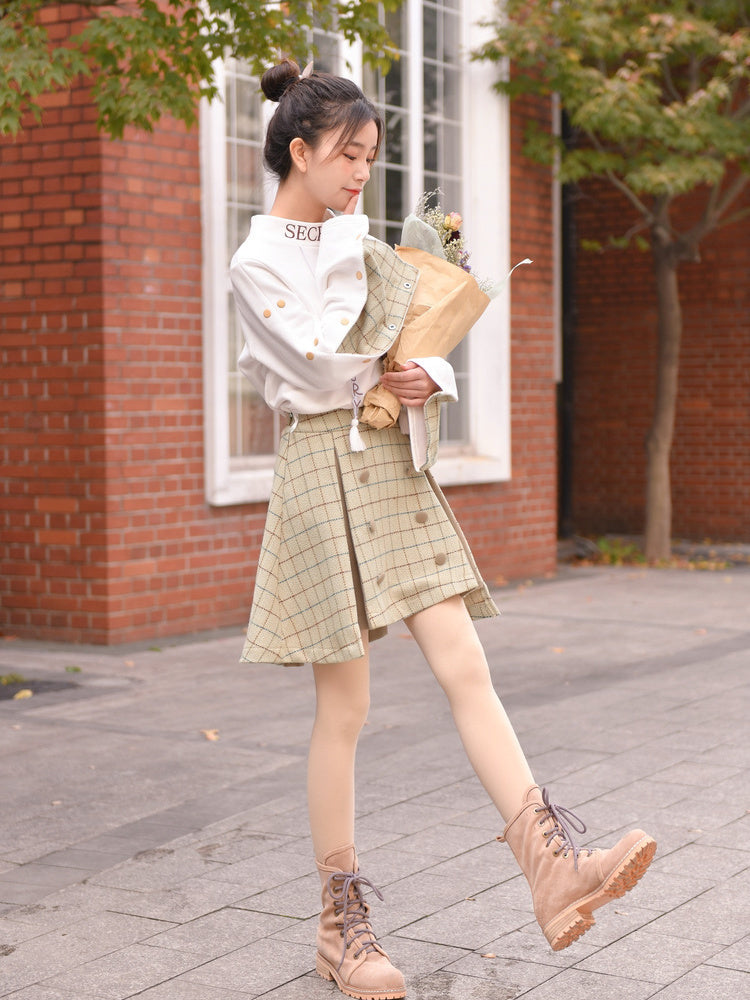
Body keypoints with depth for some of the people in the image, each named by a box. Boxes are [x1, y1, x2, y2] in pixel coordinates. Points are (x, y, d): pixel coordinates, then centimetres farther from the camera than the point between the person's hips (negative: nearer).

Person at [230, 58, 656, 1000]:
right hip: (326, 470, -6)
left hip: (397, 469, 6)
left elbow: (418, 347, 19)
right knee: (344, 706, -1)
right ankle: (341, 923, 11)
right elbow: (325, 364, -19)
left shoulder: (356, 243, 16)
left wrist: (431, 376, -4)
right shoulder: (256, 262, -6)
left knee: (465, 666, -6)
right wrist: (346, 255, -9)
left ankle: (552, 868, -14)